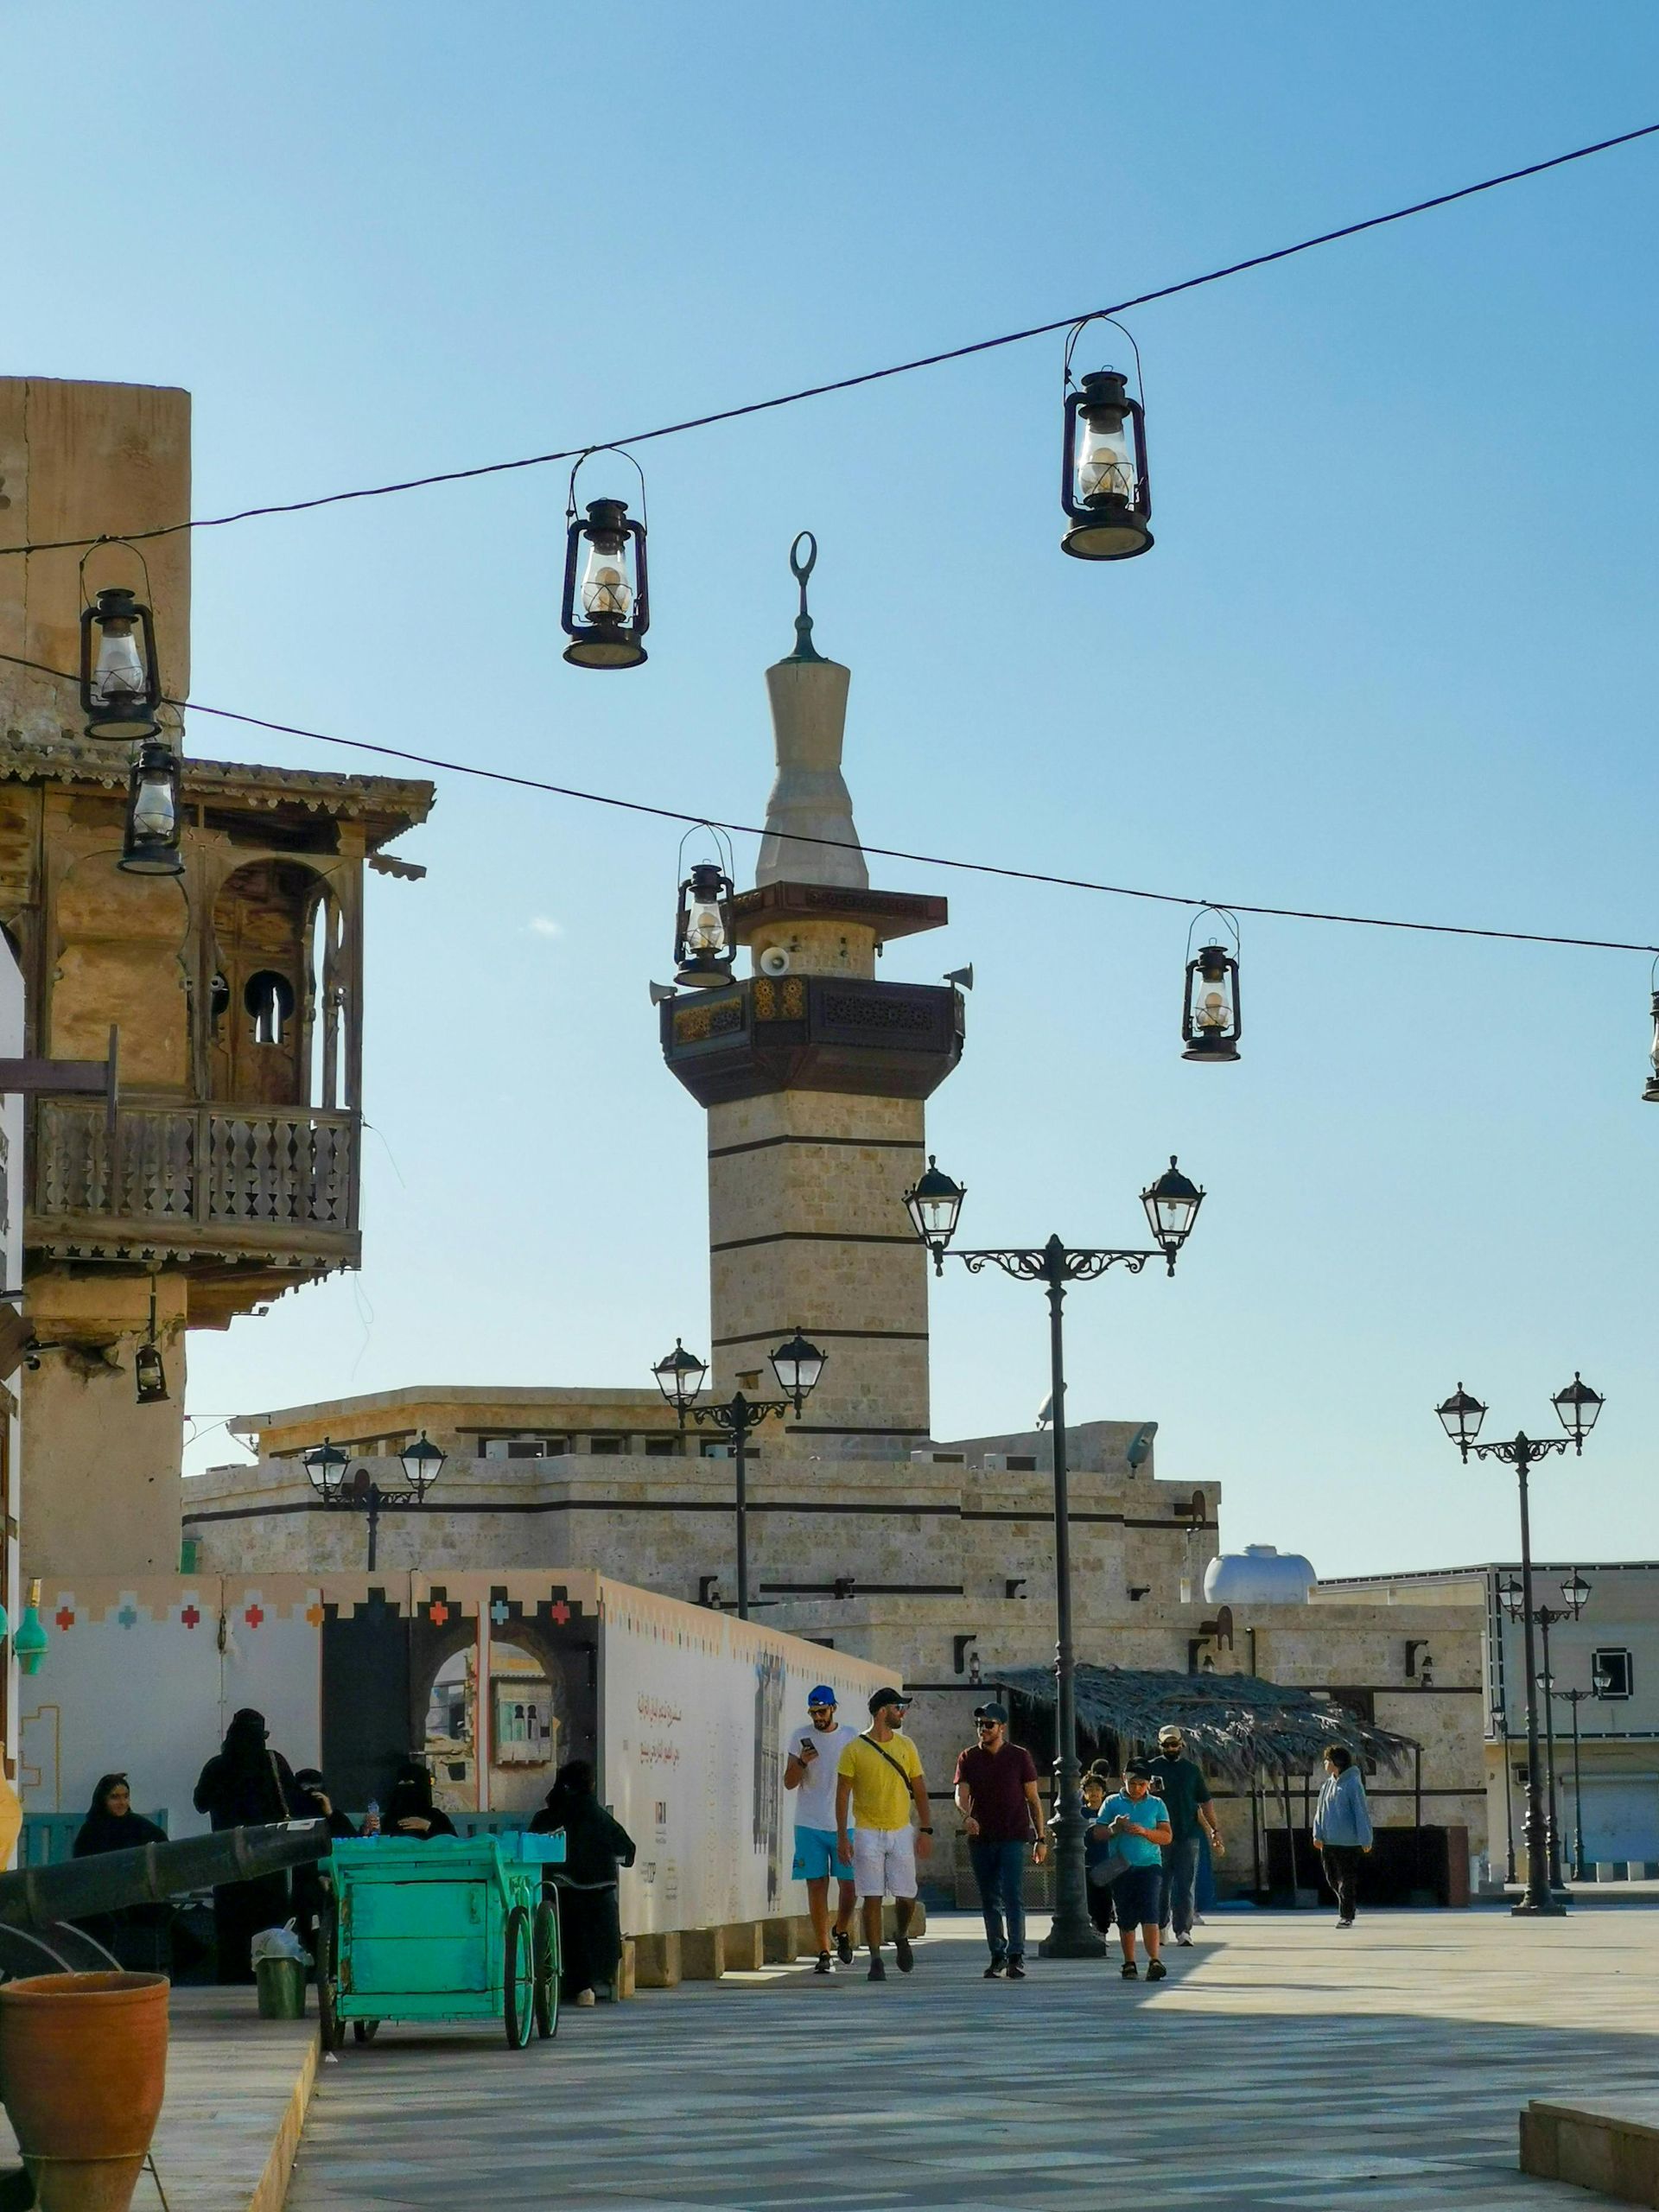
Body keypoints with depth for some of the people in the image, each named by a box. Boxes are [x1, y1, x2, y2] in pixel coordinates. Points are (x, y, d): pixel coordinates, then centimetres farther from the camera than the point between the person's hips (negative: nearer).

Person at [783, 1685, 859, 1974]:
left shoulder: (851, 1736, 4)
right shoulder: (800, 1738, 3)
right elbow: (789, 1783, 3)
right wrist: (801, 1762, -16)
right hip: (810, 1826, 0)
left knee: (850, 1884, 0)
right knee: (817, 1887, -1)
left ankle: (841, 1931, 29)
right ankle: (824, 1953, 3)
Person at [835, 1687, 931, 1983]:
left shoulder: (906, 1747, 7)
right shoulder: (854, 1750, -4)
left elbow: (919, 1790, 11)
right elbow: (842, 1794, -2)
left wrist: (926, 1830, 3)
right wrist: (841, 1837, -8)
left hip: (901, 1832, 3)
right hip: (868, 1834, -3)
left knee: (907, 1897, 2)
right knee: (872, 1898, -3)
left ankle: (902, 1938, 31)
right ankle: (876, 1959, 3)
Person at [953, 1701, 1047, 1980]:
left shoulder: (1019, 1756, 2)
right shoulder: (968, 1758, 7)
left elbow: (1033, 1799, 6)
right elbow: (961, 1794, -4)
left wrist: (1041, 1838, 2)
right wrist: (966, 1816, -26)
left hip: (1013, 1838, -3)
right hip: (980, 1839, 3)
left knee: (1013, 1897, -12)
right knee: (989, 1900, 8)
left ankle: (1016, 1957, -15)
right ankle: (998, 1955, 16)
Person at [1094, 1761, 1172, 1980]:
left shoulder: (1157, 1805, 7)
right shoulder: (1112, 1803, 8)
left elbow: (1166, 1836, 2)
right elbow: (1097, 1832, 7)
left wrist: (1144, 1832, -15)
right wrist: (1114, 1829, -13)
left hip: (1149, 1865, -1)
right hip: (1122, 1868, 1)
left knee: (1149, 1912, -14)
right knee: (1126, 1918, 5)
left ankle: (1154, 1961, -19)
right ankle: (1129, 1964, 14)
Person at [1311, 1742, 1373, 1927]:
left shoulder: (1353, 1784, -11)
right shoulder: (1327, 1784, 10)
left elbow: (1362, 1813, -11)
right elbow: (1320, 1810, 14)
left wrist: (1365, 1839, -14)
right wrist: (1317, 1834, 5)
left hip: (1348, 1842, -7)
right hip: (1328, 1841, 7)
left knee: (1347, 1880, -4)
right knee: (1332, 1878, 13)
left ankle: (1346, 1916, 2)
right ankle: (1349, 1907, 30)